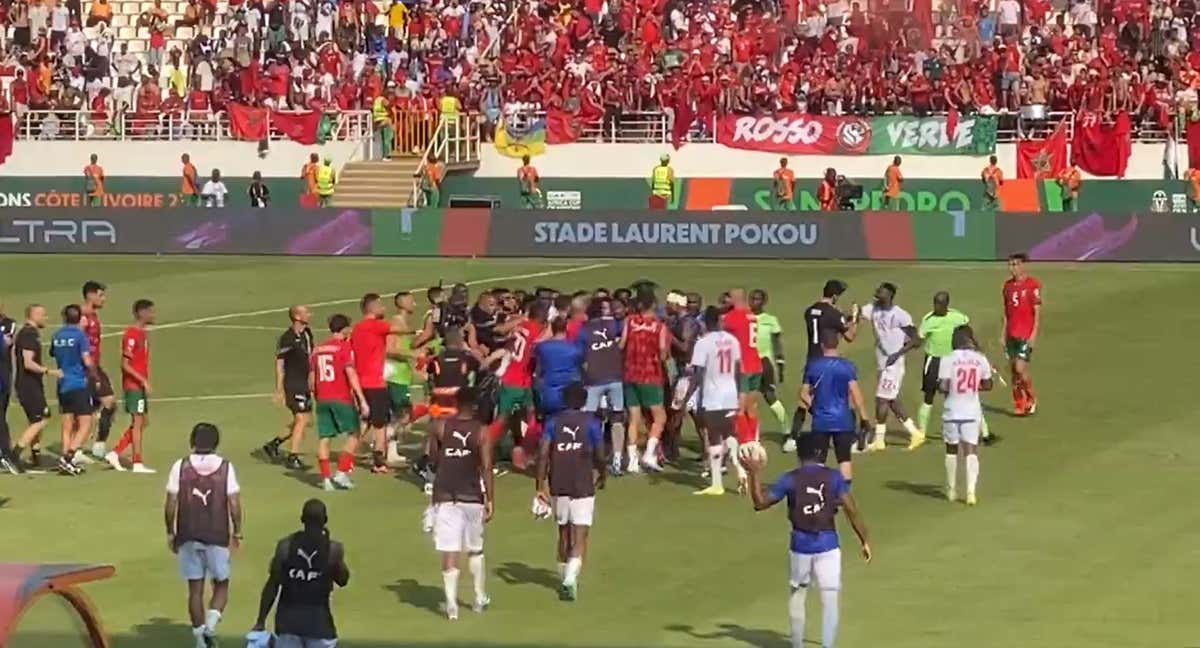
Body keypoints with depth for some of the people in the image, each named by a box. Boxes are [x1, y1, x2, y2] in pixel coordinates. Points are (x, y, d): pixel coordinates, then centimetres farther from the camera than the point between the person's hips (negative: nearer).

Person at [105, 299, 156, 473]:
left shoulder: (143, 334, 14)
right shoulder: (131, 335, -15)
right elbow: (125, 365, -19)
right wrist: (143, 381, -22)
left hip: (141, 385, 9)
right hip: (134, 385, -9)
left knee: (143, 422, 11)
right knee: (138, 422, -5)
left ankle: (115, 453, 14)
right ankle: (137, 464, 0)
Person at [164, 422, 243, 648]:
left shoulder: (180, 467, -3)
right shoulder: (225, 467, -4)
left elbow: (171, 504, -3)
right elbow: (234, 504, -6)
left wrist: (170, 533, 9)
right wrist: (237, 532, 7)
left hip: (188, 536, 1)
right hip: (217, 536, -1)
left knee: (195, 588, 8)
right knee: (221, 584, 13)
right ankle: (211, 624, -9)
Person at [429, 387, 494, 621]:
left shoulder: (441, 428, -1)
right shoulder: (481, 432, -5)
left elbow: (434, 459, 11)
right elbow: (487, 468, -8)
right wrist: (490, 500, -5)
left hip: (444, 495, 0)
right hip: (472, 496, 0)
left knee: (449, 553, -3)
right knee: (475, 549, 18)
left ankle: (451, 604, -13)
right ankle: (480, 598, 26)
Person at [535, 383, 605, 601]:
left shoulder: (553, 421, 3)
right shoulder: (592, 422, -2)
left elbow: (543, 455, -5)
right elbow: (599, 457, -1)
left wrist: (540, 487, -2)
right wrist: (601, 476, 19)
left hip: (558, 487, 3)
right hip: (583, 487, -3)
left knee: (564, 535, 19)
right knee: (580, 539, -4)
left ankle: (565, 581, 29)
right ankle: (570, 579, -24)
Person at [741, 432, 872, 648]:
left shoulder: (789, 479, -3)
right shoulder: (834, 477, -4)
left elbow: (760, 502, 1)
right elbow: (851, 510, -7)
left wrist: (755, 473, 10)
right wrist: (864, 541, 1)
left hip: (801, 545, 2)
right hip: (827, 545, -1)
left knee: (797, 594, 20)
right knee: (830, 600, 0)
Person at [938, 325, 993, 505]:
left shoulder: (948, 360, -10)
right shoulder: (980, 359, -2)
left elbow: (943, 387, -15)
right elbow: (987, 385, 7)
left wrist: (952, 388, 6)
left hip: (952, 411, -1)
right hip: (972, 411, 1)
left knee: (952, 450, 15)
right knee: (971, 451, 1)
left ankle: (951, 491, 24)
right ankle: (971, 489, -15)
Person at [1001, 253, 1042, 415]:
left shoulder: (1033, 285, -8)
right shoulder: (1008, 285, 11)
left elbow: (1037, 312, -9)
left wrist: (1034, 335, -15)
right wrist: (1003, 334, 13)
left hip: (1026, 335, -6)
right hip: (1011, 335, 6)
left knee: (1021, 368, -13)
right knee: (1013, 370, 6)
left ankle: (1031, 400, 7)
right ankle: (1018, 405, 14)